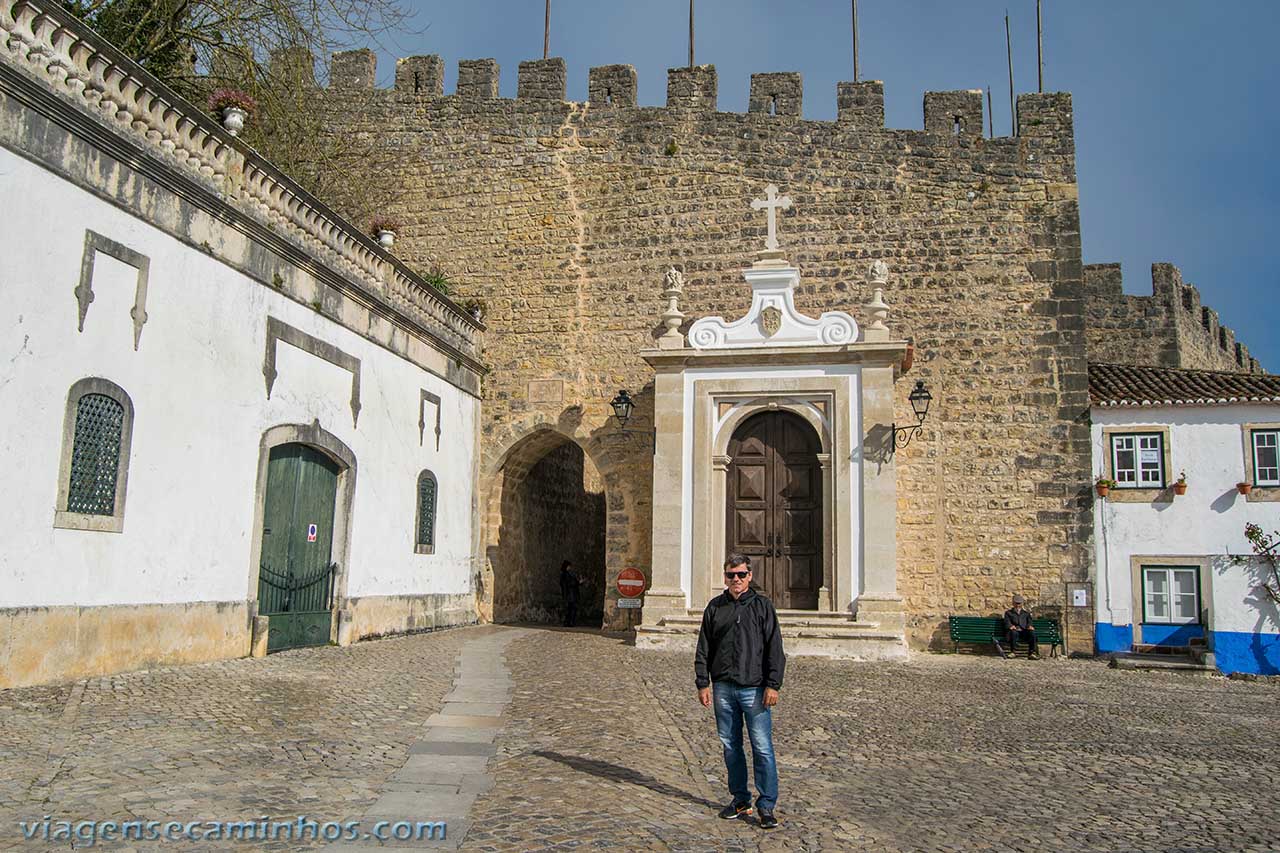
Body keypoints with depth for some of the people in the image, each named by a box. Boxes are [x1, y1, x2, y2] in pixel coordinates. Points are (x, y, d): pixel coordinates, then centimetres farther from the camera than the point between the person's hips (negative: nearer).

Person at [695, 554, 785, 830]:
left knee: (762, 748, -5)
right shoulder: (715, 607, 9)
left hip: (754, 688, -3)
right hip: (723, 687, 3)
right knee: (730, 746, 10)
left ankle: (766, 805, 4)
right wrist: (702, 684, 4)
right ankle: (740, 799, 22)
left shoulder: (762, 606, 3)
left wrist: (773, 685, -7)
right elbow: (703, 650, 11)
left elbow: (774, 649, 0)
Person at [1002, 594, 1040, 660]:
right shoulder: (1008, 612, 19)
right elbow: (1007, 623, 6)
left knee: (1032, 632, -32)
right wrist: (1011, 626, -18)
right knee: (1013, 632, -39)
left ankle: (1032, 653, -36)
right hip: (1014, 630, -2)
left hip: (1024, 632, 2)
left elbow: (1029, 622, 17)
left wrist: (1030, 626, -9)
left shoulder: (1026, 612, 27)